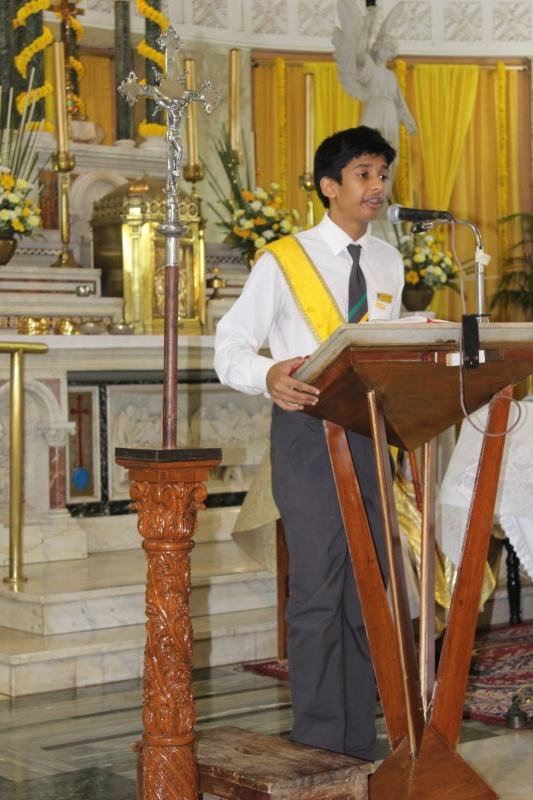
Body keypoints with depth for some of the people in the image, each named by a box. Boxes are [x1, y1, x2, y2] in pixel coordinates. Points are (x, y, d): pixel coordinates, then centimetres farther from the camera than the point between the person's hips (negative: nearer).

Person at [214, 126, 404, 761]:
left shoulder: (388, 263, 13)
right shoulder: (282, 261, -4)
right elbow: (230, 347, -7)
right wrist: (268, 376, -27)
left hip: (368, 429, 6)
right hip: (306, 428, -6)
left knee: (367, 586, 9)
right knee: (317, 587, -8)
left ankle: (359, 744, 19)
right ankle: (319, 744, 1)